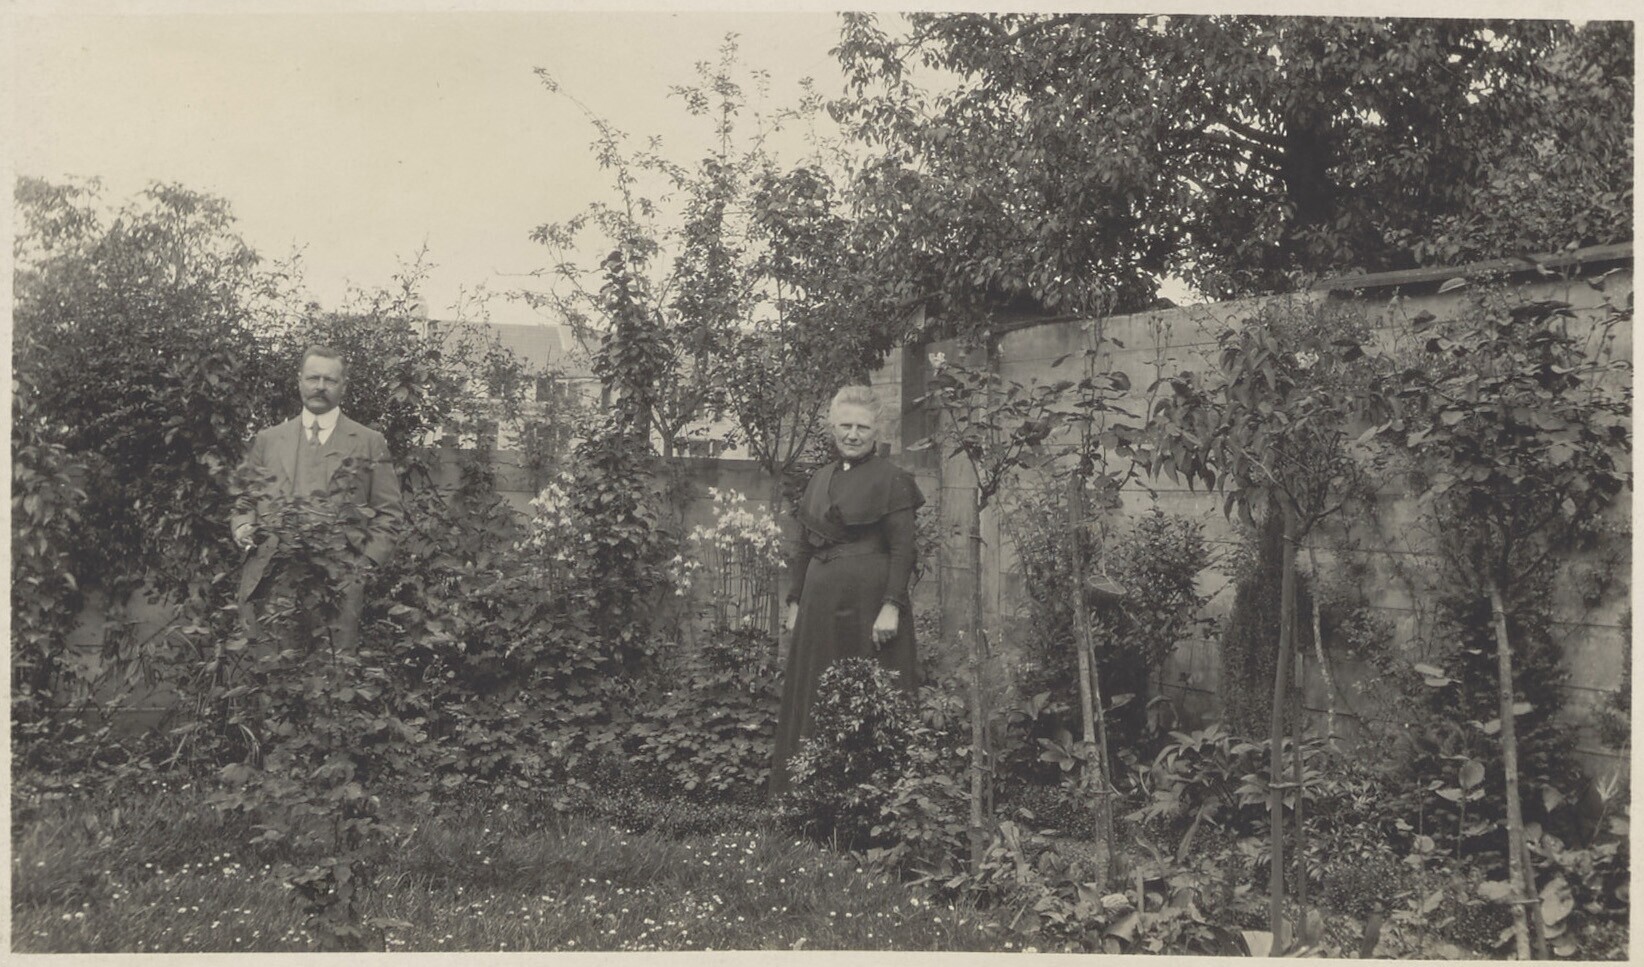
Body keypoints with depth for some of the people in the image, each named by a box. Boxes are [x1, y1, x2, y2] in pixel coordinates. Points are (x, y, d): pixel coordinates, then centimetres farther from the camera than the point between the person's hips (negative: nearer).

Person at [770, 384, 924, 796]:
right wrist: (795, 603, 13)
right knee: (812, 700, 9)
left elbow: (902, 549, -10)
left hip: (869, 601, -6)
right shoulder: (819, 480, 13)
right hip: (821, 601, 6)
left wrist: (891, 607, -18)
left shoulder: (891, 479, -4)